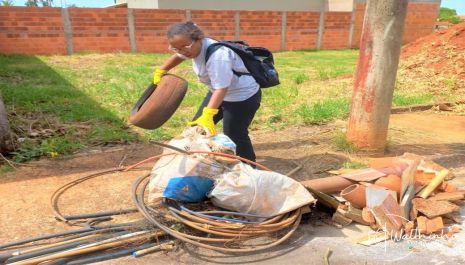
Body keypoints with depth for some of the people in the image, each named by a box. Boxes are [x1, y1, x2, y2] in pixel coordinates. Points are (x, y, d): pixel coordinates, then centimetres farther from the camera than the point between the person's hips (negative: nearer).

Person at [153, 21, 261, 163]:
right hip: (218, 92, 9)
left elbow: (221, 88, -41)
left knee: (234, 135, -4)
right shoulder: (194, 47, -8)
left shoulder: (217, 56, -37)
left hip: (243, 96, -9)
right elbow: (178, 56, 15)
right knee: (198, 126, 13)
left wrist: (208, 115, -48)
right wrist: (160, 71, 15)